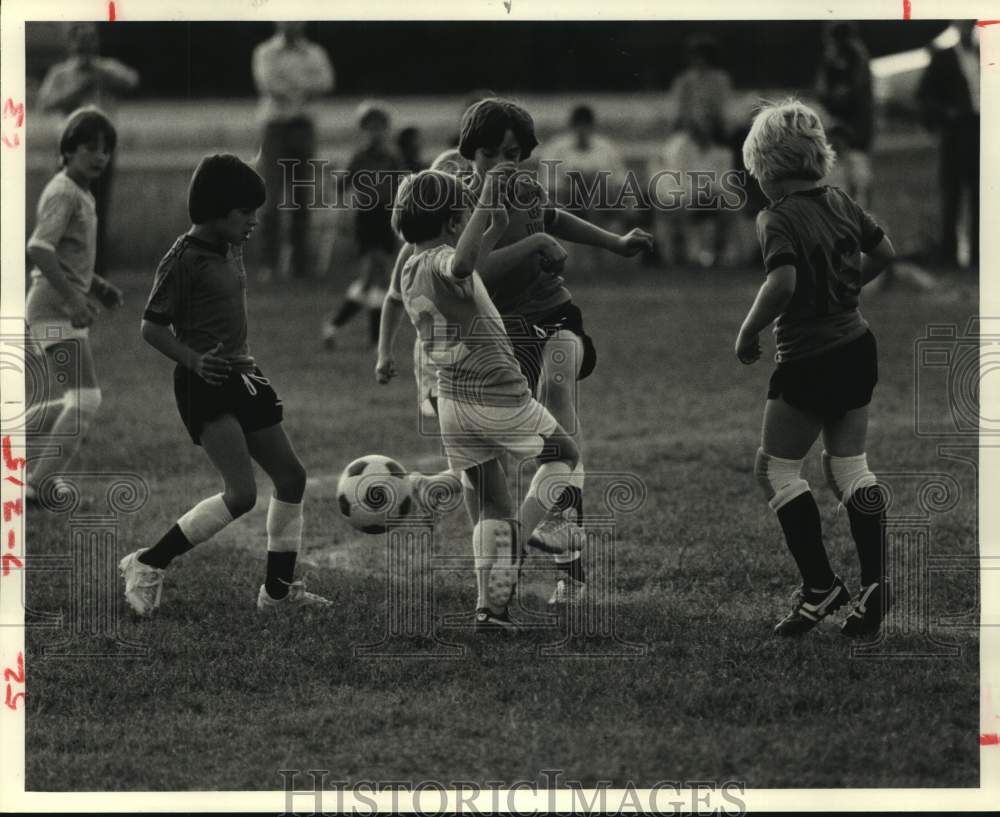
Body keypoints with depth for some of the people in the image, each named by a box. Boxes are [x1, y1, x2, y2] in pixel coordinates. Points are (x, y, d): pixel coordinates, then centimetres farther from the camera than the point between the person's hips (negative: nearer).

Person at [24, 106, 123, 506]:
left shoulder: (82, 195, 16)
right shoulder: (63, 193, -14)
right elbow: (38, 249, -27)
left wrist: (96, 286, 19)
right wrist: (73, 297, -31)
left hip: (66, 311, 10)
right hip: (53, 311, -10)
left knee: (69, 403, 17)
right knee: (86, 399, -16)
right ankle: (39, 485, -14)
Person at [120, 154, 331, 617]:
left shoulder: (231, 250, 10)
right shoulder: (184, 259, -15)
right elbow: (152, 326, -14)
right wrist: (194, 360, -28)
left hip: (240, 376, 9)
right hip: (205, 385, -9)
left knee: (290, 475, 11)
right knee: (241, 494, -19)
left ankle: (278, 590, 22)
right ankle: (148, 566, -7)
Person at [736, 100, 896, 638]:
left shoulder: (778, 218, -17)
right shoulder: (839, 203, 5)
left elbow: (782, 282, -30)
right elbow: (883, 251, 16)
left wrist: (748, 332, -16)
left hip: (808, 361, -7)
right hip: (857, 347, 7)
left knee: (775, 468, 4)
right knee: (848, 466, 13)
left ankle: (820, 584, -1)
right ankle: (876, 583, 5)